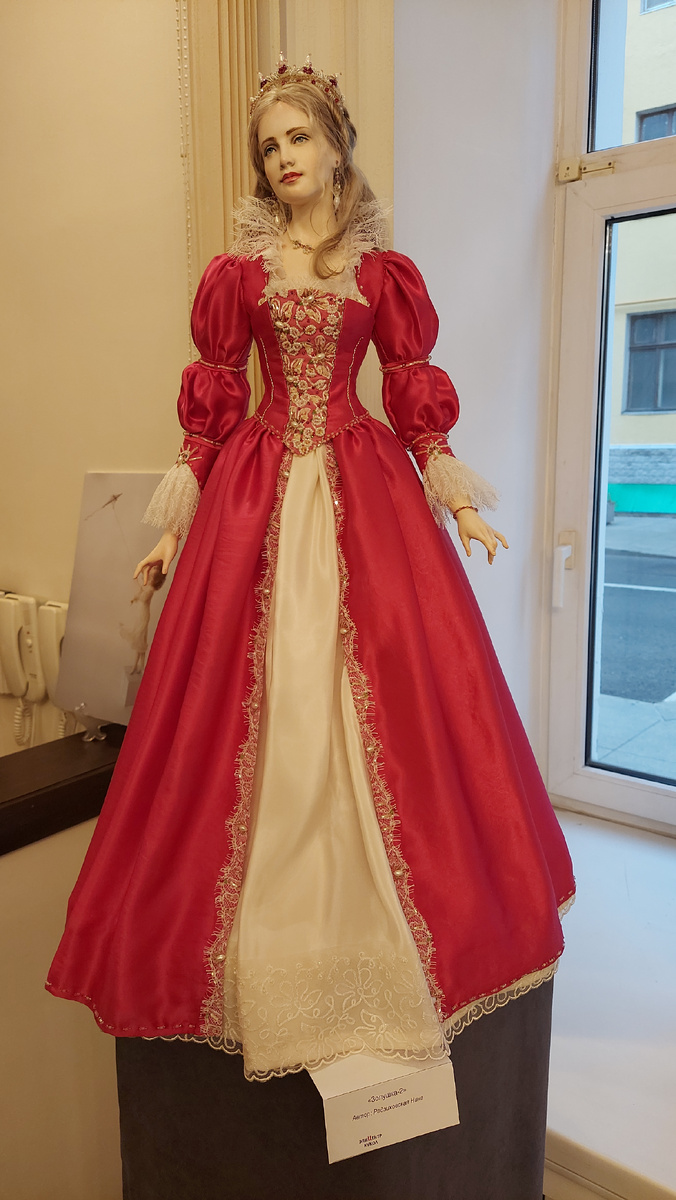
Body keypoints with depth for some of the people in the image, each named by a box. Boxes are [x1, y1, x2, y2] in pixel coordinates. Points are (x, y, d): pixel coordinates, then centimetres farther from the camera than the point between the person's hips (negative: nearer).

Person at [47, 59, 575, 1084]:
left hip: (365, 491, 0)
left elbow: (415, 394, 10)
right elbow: (212, 404, 8)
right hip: (257, 494, 0)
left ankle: (379, 934, 15)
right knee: (256, 704, -2)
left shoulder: (383, 272, 10)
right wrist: (179, 521, 5)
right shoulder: (236, 272, 10)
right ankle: (265, 948, 14)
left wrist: (457, 501, 3)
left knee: (387, 694, -4)